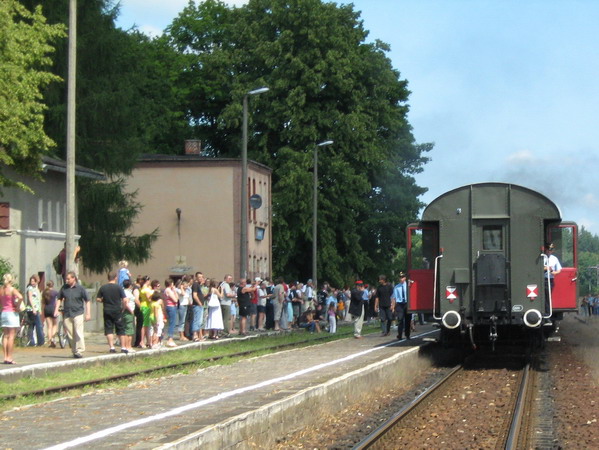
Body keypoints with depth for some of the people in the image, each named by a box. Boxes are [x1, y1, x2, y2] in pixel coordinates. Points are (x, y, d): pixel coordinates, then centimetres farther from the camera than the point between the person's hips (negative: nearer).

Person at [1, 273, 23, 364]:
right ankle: (9, 358, -4)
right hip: (12, 313, -6)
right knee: (11, 336, -3)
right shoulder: (12, 289, -12)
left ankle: (5, 357, 10)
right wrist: (18, 307, -14)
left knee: (5, 335, 11)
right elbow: (20, 297, -28)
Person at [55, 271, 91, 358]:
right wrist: (56, 310, 5)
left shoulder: (80, 288, -3)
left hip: (78, 313, -4)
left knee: (78, 333, -13)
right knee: (70, 334, 6)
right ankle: (74, 351, 17)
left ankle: (79, 351, -12)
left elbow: (87, 301, 1)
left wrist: (88, 313, -4)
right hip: (67, 314, 4)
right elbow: (59, 299, 18)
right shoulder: (64, 288, 7)